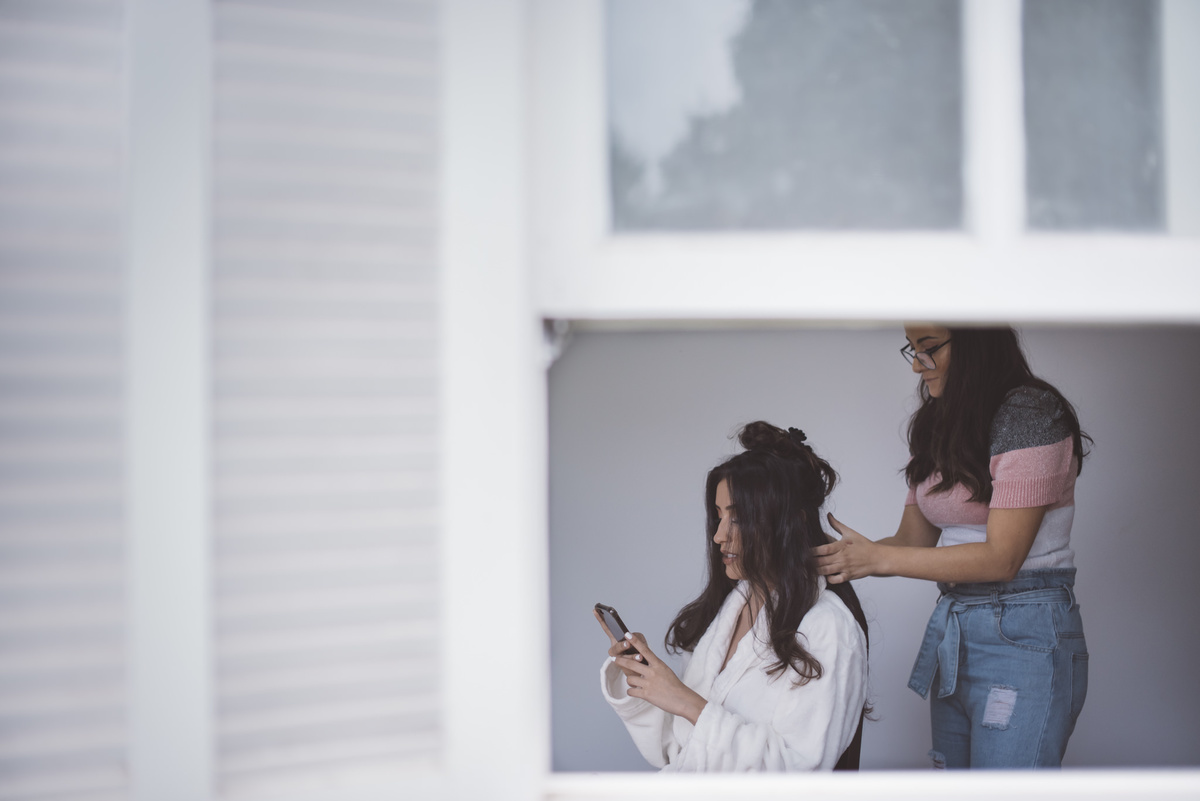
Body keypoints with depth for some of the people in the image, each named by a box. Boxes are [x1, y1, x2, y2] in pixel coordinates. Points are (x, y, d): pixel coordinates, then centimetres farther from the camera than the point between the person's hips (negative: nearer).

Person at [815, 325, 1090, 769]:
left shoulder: (1030, 413, -14)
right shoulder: (937, 426, 12)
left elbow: (1001, 557, -18)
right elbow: (913, 540, 14)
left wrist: (877, 557, -19)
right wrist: (838, 557, -3)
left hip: (1022, 635, -8)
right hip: (951, 631, 8)